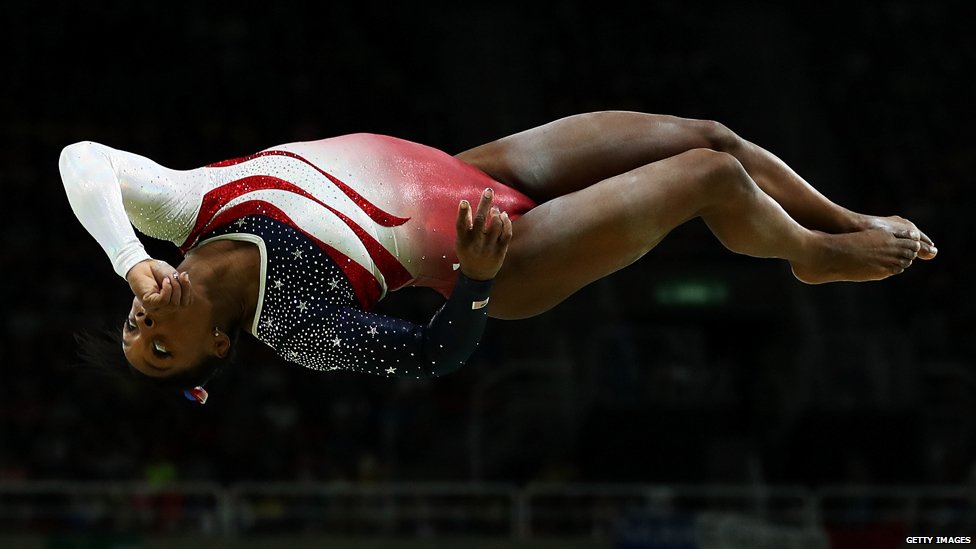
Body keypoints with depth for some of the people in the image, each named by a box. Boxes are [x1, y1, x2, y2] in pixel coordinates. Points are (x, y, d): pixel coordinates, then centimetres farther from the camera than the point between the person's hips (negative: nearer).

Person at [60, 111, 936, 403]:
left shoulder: (189, 208, -12)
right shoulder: (297, 329, -27)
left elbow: (85, 160, -18)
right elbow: (441, 352, -23)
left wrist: (127, 258, -27)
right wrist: (475, 273, -38)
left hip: (471, 169, 7)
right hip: (501, 250, -7)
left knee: (705, 134, 5)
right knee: (710, 176, -8)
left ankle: (855, 225, 34)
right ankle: (817, 258, 28)